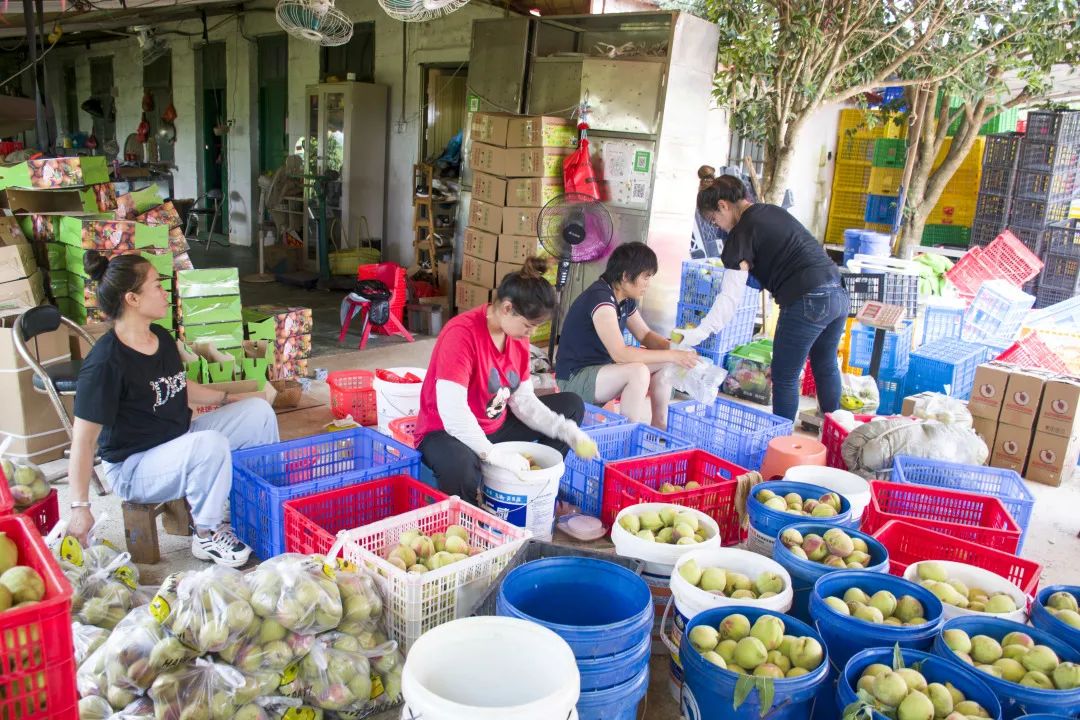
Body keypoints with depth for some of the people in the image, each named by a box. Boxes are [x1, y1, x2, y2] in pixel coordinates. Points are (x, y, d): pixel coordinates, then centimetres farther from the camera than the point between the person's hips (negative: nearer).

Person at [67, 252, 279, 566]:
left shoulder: (162, 338, 2)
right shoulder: (106, 361, -24)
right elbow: (83, 439, -23)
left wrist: (228, 399, 19)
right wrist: (80, 508, -24)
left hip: (181, 440, 9)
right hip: (133, 469, -9)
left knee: (259, 411, 0)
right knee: (211, 443, -36)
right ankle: (207, 536, -14)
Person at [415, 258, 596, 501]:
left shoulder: (518, 334, -2)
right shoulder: (461, 334, -27)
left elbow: (524, 400, 0)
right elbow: (452, 412, -34)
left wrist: (565, 430, -13)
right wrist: (494, 454, -36)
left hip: (496, 428, 8)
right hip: (447, 432, -8)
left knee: (571, 404, 8)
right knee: (459, 464, -44)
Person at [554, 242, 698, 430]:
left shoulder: (626, 299, 4)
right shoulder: (600, 298, -25)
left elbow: (645, 335, 14)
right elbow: (620, 354, -32)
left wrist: (672, 348, -7)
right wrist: (672, 355, -28)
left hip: (602, 368, 10)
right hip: (574, 378, -10)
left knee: (664, 364, 5)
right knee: (638, 372, -31)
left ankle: (658, 428, 10)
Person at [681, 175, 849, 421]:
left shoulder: (742, 232, -8)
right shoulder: (774, 212, 17)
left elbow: (731, 296, -14)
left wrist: (700, 332, -15)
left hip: (807, 302, -9)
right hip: (838, 294, 9)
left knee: (784, 378, 4)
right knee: (826, 367, 25)